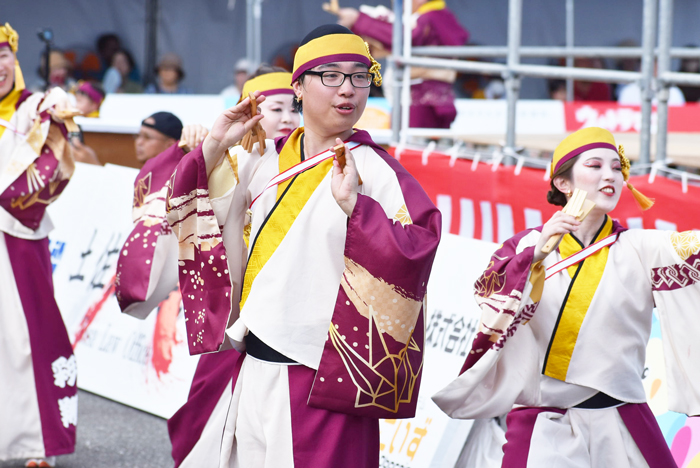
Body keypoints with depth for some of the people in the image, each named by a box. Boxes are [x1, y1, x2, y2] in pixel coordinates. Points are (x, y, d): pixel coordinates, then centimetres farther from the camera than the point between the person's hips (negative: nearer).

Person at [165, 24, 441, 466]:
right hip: (254, 375, 5)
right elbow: (193, 208, 18)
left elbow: (418, 249, -20)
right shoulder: (265, 159, 8)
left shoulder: (373, 170, -8)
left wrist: (353, 205, -29)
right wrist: (215, 147, 3)